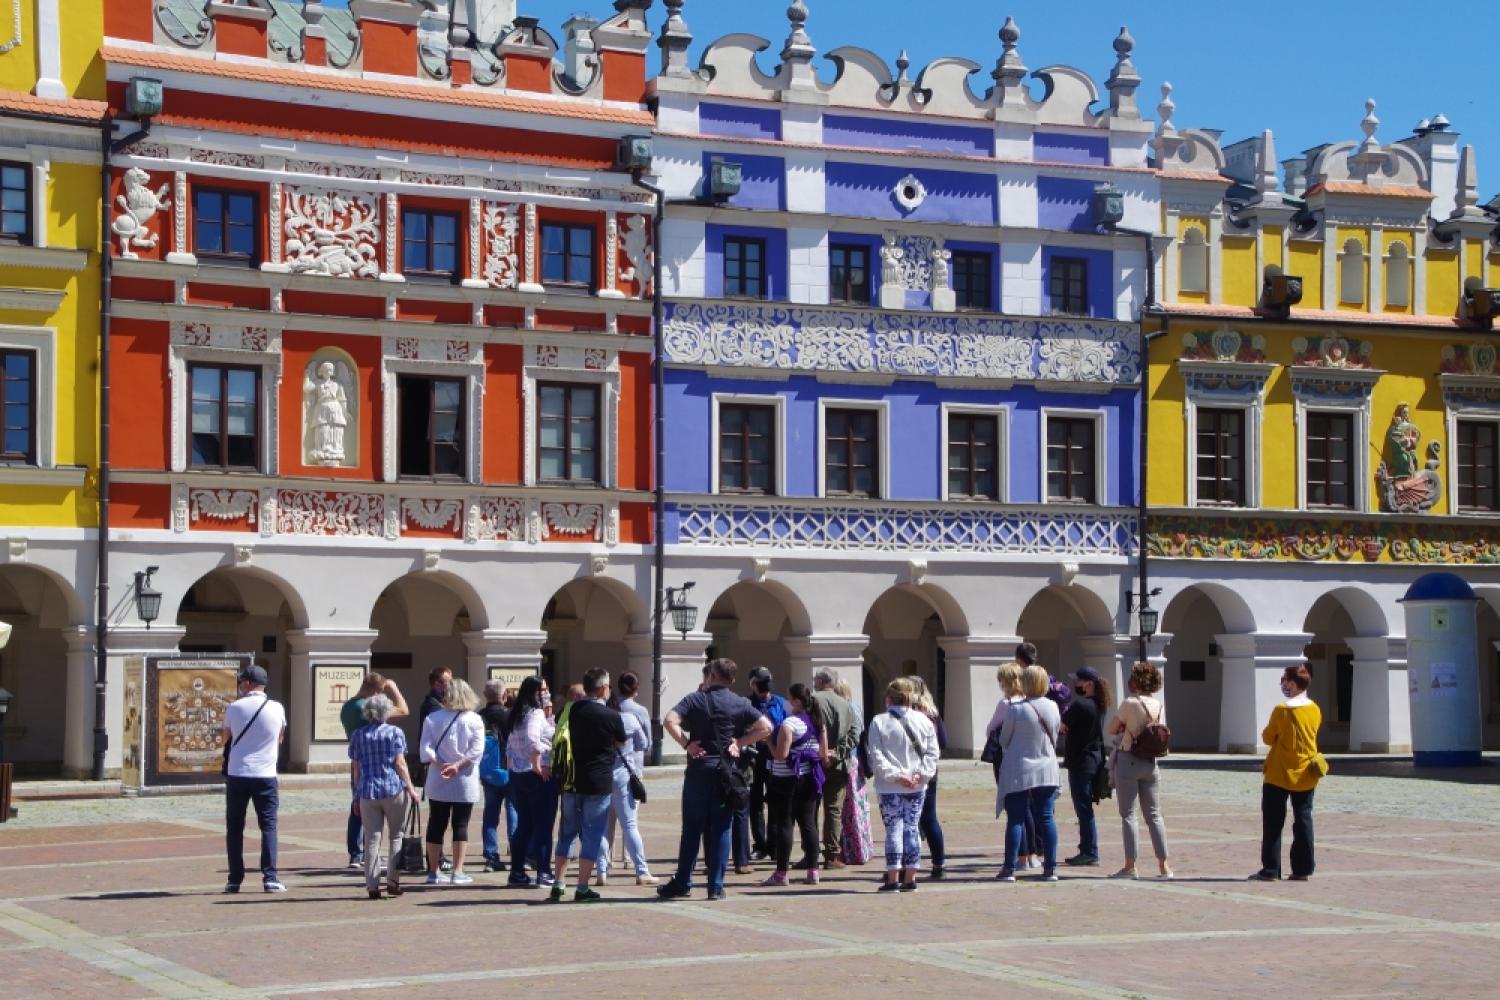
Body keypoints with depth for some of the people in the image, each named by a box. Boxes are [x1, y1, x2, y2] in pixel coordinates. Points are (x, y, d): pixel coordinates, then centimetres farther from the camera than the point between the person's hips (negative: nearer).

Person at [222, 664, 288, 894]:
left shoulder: (234, 708, -2)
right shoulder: (277, 709, 0)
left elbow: (226, 737, 12)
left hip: (237, 775, 0)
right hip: (265, 775, 0)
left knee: (234, 827, 9)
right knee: (268, 826, 5)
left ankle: (235, 879, 6)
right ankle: (270, 878, -4)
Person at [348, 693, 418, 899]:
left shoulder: (358, 735, 7)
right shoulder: (395, 732, -1)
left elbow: (355, 766, 8)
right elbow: (399, 763, -7)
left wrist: (358, 791, 15)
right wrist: (410, 787, -3)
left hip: (367, 792, 2)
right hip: (394, 789, -2)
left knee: (371, 838, 4)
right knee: (396, 836, 10)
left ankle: (372, 885, 0)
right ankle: (393, 880, 4)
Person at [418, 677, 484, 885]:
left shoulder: (433, 719, 0)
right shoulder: (474, 720, -2)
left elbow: (426, 747, -9)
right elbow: (476, 749, -12)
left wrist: (440, 764, -15)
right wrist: (458, 765, -16)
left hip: (438, 781, 1)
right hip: (465, 782, -1)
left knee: (436, 825, 9)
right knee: (461, 825, 4)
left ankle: (433, 871, 13)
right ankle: (457, 872, 0)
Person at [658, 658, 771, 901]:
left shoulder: (695, 699, 0)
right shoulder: (740, 704, 3)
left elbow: (670, 721, -15)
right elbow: (766, 727, -6)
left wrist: (686, 744, -7)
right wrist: (740, 742, -2)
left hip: (698, 771, -1)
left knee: (692, 829, 6)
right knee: (721, 830, 3)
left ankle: (682, 883, 9)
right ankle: (716, 887, 2)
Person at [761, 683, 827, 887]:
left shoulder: (789, 724, -15)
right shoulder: (818, 723, 7)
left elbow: (780, 755, -19)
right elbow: (824, 754, 11)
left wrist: (769, 740, -5)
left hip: (786, 779, -7)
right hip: (810, 778, 7)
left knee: (783, 824, -2)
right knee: (808, 823, 8)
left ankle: (781, 873, -2)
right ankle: (812, 871, 7)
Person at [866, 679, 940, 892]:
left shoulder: (879, 722, -5)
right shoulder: (923, 720, 3)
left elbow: (876, 755, -11)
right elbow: (932, 752, 1)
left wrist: (895, 775, -11)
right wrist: (921, 774, -3)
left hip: (889, 787, -2)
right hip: (917, 787, 3)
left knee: (893, 829, 0)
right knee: (912, 829, 7)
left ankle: (893, 878, -3)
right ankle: (910, 878, 8)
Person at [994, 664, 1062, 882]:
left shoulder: (1015, 709, -12)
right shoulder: (1053, 707, 0)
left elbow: (1004, 740, -2)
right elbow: (1055, 735, 11)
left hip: (1018, 772, -3)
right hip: (1047, 770, 3)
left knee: (1015, 819, 0)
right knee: (1046, 818, 6)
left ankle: (1010, 868, 0)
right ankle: (1050, 867, 5)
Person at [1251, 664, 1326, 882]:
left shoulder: (1281, 710, -14)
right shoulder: (1315, 709, 0)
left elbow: (1268, 738, -6)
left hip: (1279, 775, -4)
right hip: (1306, 776, 4)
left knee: (1273, 823, 2)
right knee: (1303, 821, 9)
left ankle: (1270, 870, 0)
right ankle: (1302, 870, 8)